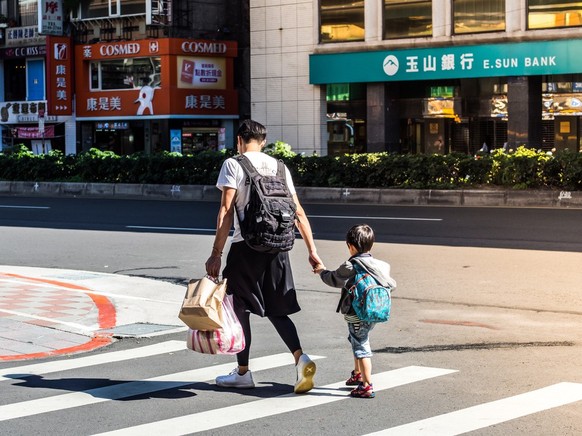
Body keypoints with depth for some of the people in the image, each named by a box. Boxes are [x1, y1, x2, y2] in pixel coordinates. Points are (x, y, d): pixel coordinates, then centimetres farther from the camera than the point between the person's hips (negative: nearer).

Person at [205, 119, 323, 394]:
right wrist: (312, 251, 12)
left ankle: (243, 372, 17)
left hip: (246, 246, -4)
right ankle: (300, 358, -7)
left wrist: (216, 254, -10)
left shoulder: (233, 164, -2)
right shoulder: (278, 166, 13)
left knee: (241, 309, 9)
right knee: (275, 309, 13)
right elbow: (298, 213, 10)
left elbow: (226, 211, -10)